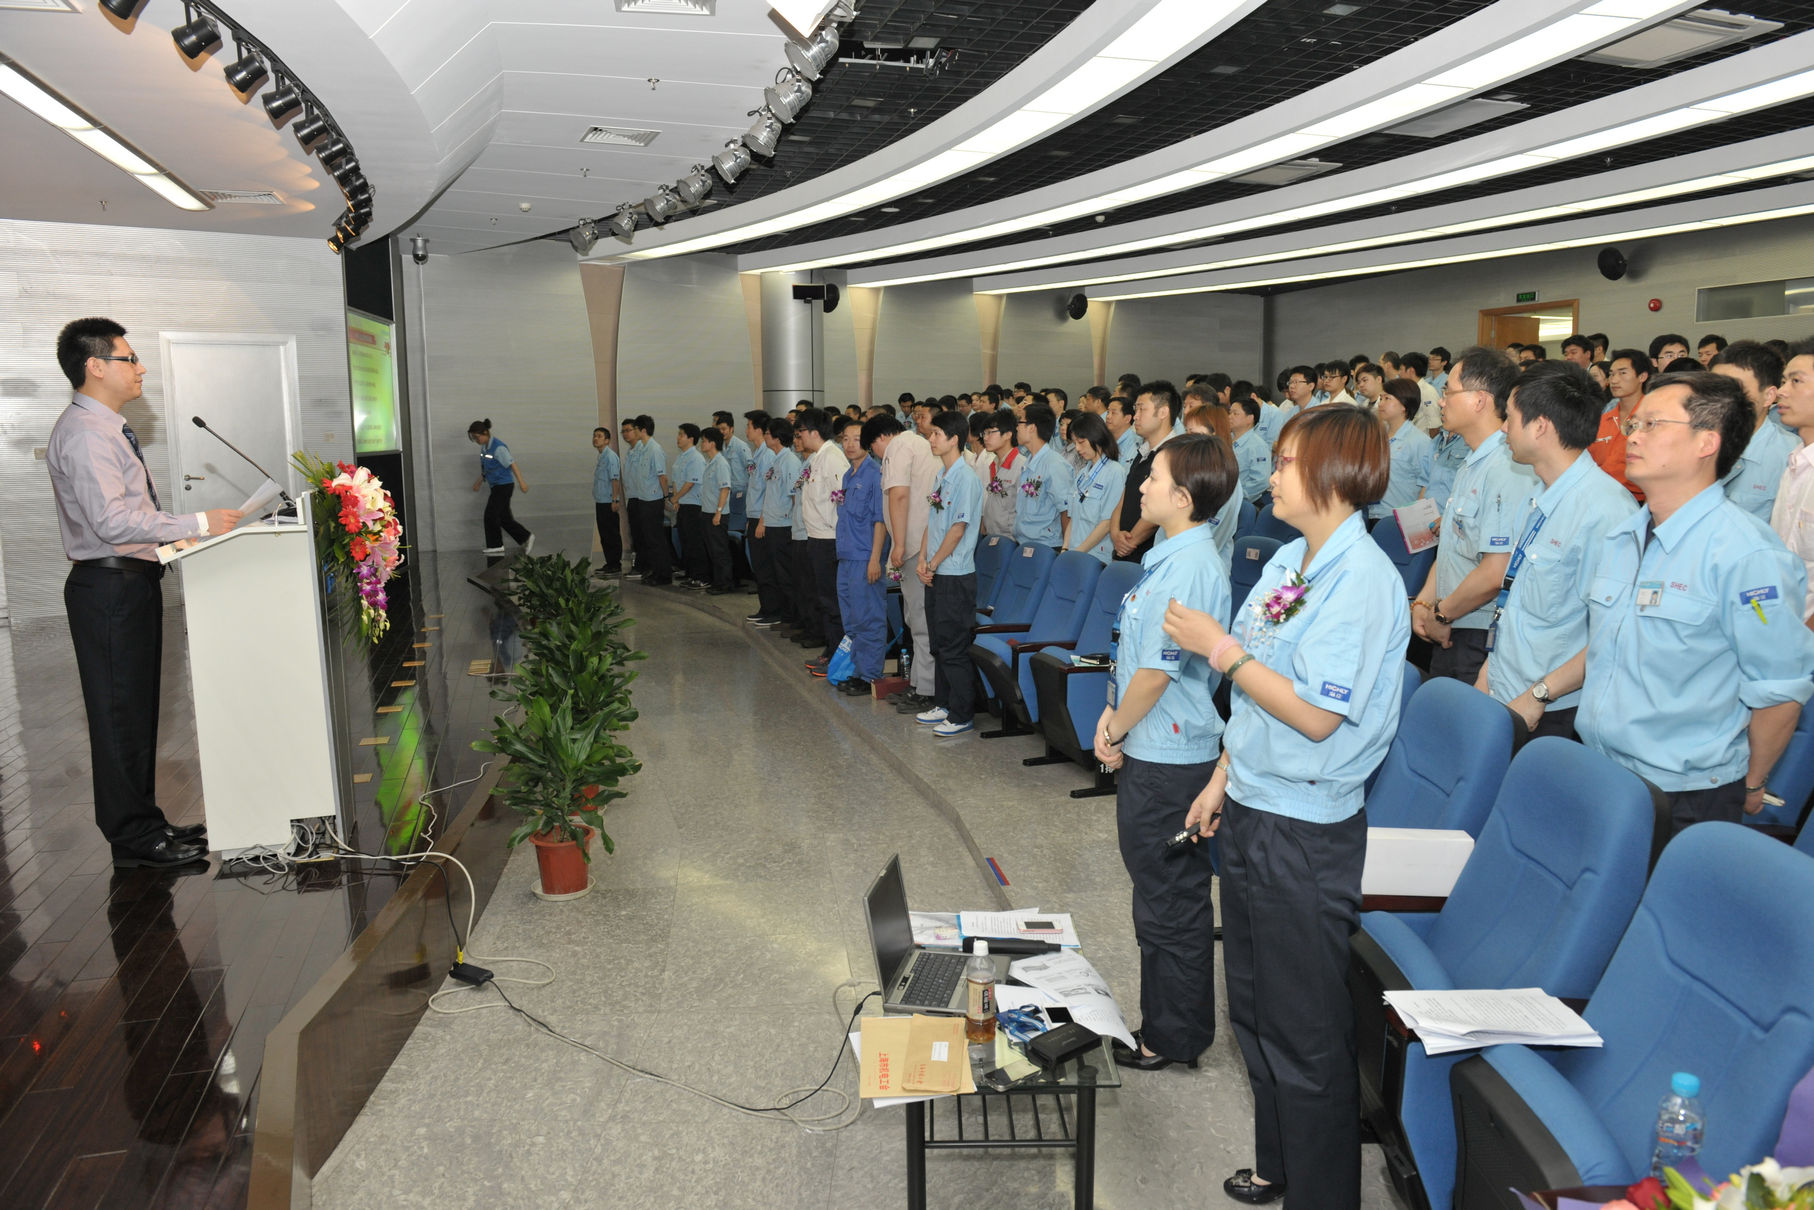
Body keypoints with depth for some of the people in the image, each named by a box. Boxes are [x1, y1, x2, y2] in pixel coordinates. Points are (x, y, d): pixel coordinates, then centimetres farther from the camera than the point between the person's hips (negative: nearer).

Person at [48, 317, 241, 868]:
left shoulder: (107, 428, 16)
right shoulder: (83, 432, -17)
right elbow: (112, 520, -27)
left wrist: (175, 533, 13)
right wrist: (196, 524, -25)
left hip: (131, 581, 11)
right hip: (109, 586, -11)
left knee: (137, 709, 16)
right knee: (120, 713, -3)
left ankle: (142, 823, 27)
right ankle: (134, 838, 6)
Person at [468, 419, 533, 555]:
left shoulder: (498, 448, -18)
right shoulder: (483, 447, 9)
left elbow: (512, 464, -19)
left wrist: (521, 483, -21)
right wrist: (479, 481, 24)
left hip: (504, 485, -9)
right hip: (496, 486, 9)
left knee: (491, 514, -7)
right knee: (504, 518, 8)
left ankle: (495, 545, 3)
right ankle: (526, 537, 16)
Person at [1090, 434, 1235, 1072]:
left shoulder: (1188, 567, -23)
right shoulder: (1171, 555, 9)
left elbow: (1158, 669, -22)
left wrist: (1117, 734, -9)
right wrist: (1114, 714, 5)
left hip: (1166, 760, -10)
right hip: (1155, 752, 10)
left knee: (1171, 902, 4)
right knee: (1161, 893, 20)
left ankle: (1173, 1037, 20)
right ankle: (1166, 1023, 34)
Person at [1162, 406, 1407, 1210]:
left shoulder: (1362, 578, -19)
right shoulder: (1288, 561, 7)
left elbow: (1316, 715, -24)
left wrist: (1221, 650, -19)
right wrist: (1223, 779, 16)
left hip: (1307, 831, -9)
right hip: (1251, 811, 9)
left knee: (1304, 1031, 6)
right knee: (1254, 1010, 22)